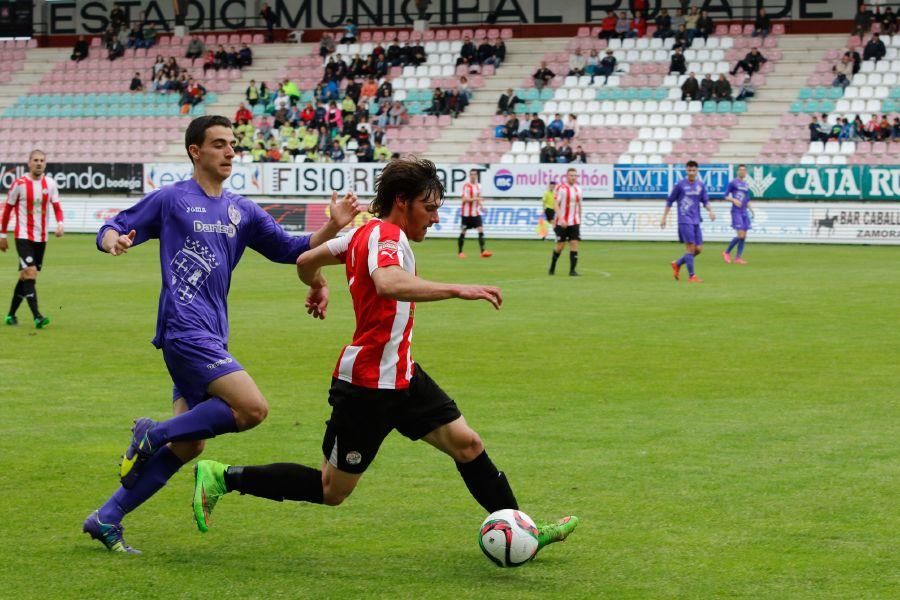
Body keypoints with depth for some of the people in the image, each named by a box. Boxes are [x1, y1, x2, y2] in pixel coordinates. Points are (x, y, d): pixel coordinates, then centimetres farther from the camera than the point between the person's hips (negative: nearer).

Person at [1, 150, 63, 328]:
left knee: (25, 277, 11)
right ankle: (37, 317, -23)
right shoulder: (19, 184, -7)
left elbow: (57, 207, 6)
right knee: (30, 273, -17)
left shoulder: (50, 184, 5)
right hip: (23, 236, -5)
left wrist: (60, 224, -14)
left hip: (41, 238, 5)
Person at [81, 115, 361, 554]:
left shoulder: (241, 211, 17)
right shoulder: (170, 200, 2)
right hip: (185, 331, -7)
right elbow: (111, 230, 5)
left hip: (210, 337, 7)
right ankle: (153, 434, -7)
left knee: (187, 445, 6)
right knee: (253, 409, -21)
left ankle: (107, 518, 12)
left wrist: (334, 226, 1)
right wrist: (114, 241, -20)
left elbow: (292, 250, 18)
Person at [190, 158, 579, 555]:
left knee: (467, 444, 5)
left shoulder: (365, 233, 10)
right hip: (368, 386, -10)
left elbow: (306, 261, 22)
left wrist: (319, 288, 44)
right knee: (330, 491, 1)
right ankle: (222, 478, 9)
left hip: (400, 377, 10)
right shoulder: (387, 235, -19)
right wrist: (458, 290, -43)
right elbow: (388, 284, -42)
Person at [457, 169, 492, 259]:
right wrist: (476, 198, -25)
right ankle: (460, 252, 14)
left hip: (476, 213, 5)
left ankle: (483, 251, -15)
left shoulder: (478, 186, 11)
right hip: (466, 213, -5)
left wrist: (481, 205, 6)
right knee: (463, 233, 3)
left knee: (481, 230, -9)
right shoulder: (466, 186, -10)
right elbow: (465, 199, -18)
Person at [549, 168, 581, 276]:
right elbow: (555, 204, -14)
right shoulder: (560, 188, -9)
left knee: (574, 245, -6)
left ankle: (572, 270, -4)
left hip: (574, 222, 4)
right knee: (560, 245, 1)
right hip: (562, 223, -4)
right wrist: (561, 219, -24)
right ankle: (552, 268, 20)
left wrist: (579, 220, 17)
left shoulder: (578, 188, 9)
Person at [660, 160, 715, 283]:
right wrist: (664, 218, 2)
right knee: (691, 246, -11)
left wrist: (710, 211, -9)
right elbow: (670, 201, 3)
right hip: (685, 221, -6)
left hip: (696, 221, 6)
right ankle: (692, 276, -4)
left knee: (699, 249, 4)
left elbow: (705, 201, 12)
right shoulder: (680, 185, -3)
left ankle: (677, 264, 24)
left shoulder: (701, 185, 9)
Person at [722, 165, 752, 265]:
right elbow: (726, 197, -2)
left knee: (744, 236, 1)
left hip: (745, 212, 6)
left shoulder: (746, 185, 16)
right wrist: (734, 200, -19)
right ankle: (727, 253, 3)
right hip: (736, 212, -6)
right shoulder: (732, 183, -3)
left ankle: (738, 258, 6)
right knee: (740, 235, -14)